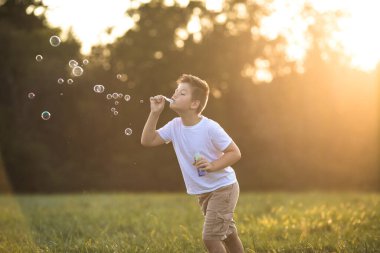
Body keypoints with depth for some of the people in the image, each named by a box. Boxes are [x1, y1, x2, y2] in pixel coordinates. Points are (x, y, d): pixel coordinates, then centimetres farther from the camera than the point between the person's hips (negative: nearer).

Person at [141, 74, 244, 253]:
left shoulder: (210, 128, -22)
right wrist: (155, 112, -13)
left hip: (223, 188, -7)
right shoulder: (175, 126, -3)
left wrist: (212, 165, -32)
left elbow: (235, 153, -18)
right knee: (227, 234, 19)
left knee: (209, 237, -13)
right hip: (203, 193, 7)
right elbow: (148, 141, -6)